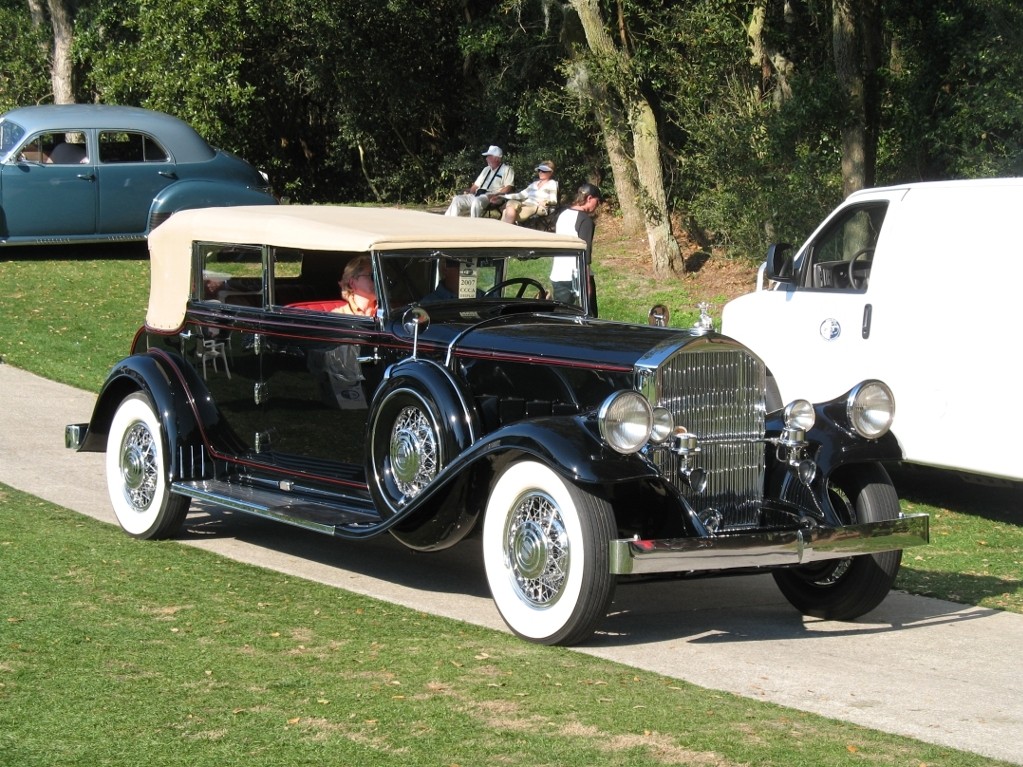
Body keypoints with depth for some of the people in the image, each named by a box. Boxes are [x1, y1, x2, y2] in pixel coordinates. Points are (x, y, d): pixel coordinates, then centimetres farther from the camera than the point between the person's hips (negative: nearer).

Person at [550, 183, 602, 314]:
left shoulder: (563, 215, 13)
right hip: (577, 276, -7)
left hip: (557, 277, 7)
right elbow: (584, 253, -17)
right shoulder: (585, 220, -12)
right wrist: (587, 282, -16)